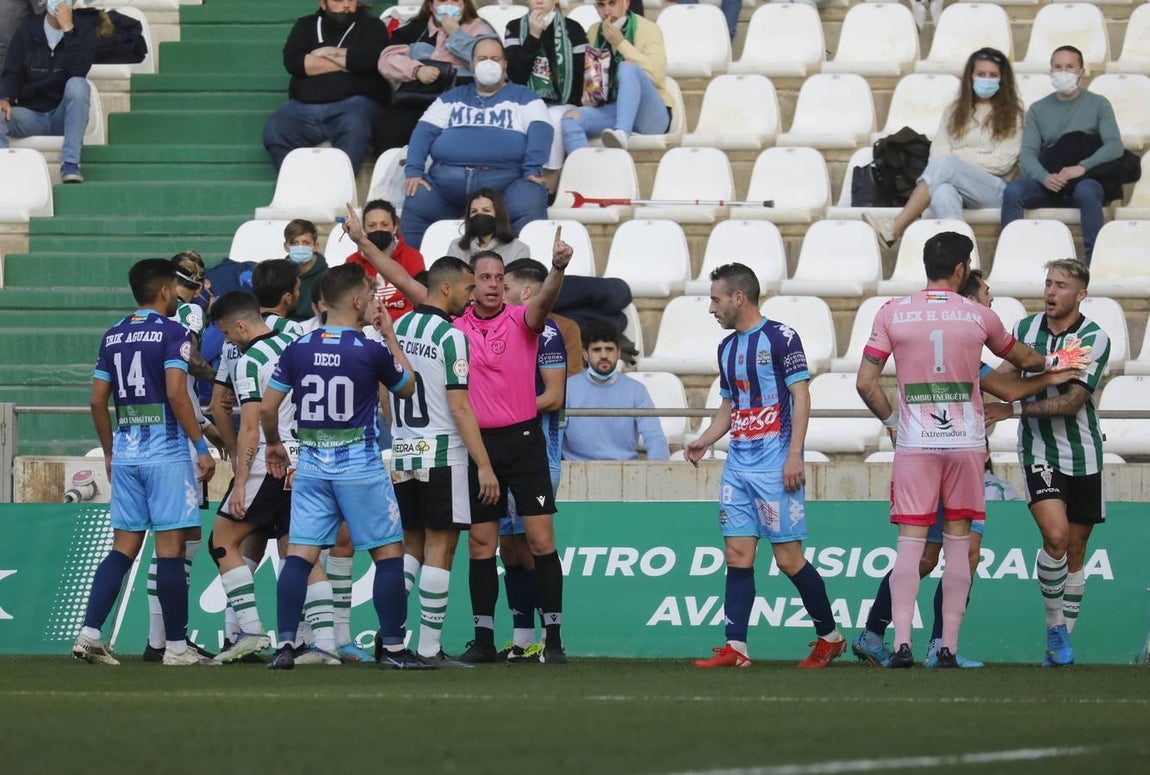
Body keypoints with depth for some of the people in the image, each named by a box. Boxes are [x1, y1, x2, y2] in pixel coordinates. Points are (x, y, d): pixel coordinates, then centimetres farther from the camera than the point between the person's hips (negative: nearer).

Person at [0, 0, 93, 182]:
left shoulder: (84, 33, 0)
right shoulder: (27, 30, 5)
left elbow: (77, 71, -18)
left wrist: (68, 30, -23)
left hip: (64, 115, -1)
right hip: (30, 114, 1)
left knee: (77, 84, -32)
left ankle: (70, 162, -32)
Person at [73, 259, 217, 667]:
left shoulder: (113, 336, 12)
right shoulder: (172, 333, -7)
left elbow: (98, 401, 13)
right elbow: (176, 393, -17)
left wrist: (109, 453, 22)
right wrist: (202, 446, -13)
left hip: (125, 452, 6)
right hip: (166, 450, -6)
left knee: (124, 546, 10)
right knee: (170, 547, -3)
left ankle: (89, 634, 0)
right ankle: (176, 646, -1)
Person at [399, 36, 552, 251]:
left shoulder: (523, 97, 19)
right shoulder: (452, 98, 26)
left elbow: (539, 131, 3)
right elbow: (424, 132, 14)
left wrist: (532, 170, -16)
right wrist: (413, 171, -4)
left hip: (505, 179, -2)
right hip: (446, 177, 2)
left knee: (530, 206, -34)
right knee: (414, 205, -27)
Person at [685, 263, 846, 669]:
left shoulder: (780, 338, -7)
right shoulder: (727, 347, 17)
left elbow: (801, 396, -10)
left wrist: (794, 456, -17)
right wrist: (704, 441, 9)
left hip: (775, 462, -8)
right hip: (738, 462, 8)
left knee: (788, 557, -6)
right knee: (738, 555, 1)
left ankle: (830, 636, 8)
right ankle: (735, 647, -2)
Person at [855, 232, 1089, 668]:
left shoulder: (892, 314, -1)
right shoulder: (978, 316, 2)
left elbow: (865, 383, -3)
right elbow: (1020, 357, 21)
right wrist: (1051, 363, 42)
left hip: (914, 444, 0)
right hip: (966, 441, 0)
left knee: (910, 543, -1)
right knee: (958, 544, 7)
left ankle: (902, 643, -12)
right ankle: (949, 647, 5)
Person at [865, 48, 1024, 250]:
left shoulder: (1012, 113, 14)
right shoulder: (955, 111, 25)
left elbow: (1004, 161, 2)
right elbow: (938, 151, 12)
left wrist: (959, 159, -3)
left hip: (993, 190, -3)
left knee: (944, 164, -34)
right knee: (943, 193, -39)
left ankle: (895, 228, -46)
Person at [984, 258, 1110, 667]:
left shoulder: (1094, 338, -11)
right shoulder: (1025, 328, 0)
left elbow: (1073, 401, -18)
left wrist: (1016, 408, -24)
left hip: (1082, 456, 0)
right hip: (1039, 453, 0)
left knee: (1075, 552, 7)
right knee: (1055, 536, -20)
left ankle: (1062, 638, 21)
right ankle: (1055, 627, -3)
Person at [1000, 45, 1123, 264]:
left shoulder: (1098, 104, 9)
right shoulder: (1038, 109, 15)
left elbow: (1114, 146, -5)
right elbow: (1027, 153, 3)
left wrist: (1082, 167, -21)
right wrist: (1045, 177, -20)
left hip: (1086, 179, -2)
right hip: (1047, 183, 2)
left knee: (1086, 192, -38)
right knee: (1012, 192, -28)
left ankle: (1094, 260, -37)